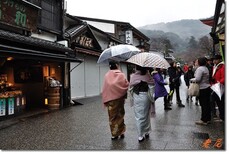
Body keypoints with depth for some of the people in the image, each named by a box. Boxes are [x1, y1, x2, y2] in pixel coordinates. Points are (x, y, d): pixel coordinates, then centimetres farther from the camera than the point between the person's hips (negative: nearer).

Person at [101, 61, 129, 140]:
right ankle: (121, 132, 21)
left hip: (110, 99, -1)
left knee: (112, 116, 9)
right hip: (120, 98, 1)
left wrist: (105, 100, -2)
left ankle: (114, 134, 13)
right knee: (120, 116, 15)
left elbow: (105, 88, -8)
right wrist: (124, 95, 12)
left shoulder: (107, 75, -7)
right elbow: (126, 85, -8)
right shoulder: (121, 75, -7)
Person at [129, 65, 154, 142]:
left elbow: (130, 86, -1)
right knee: (146, 115, 16)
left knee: (138, 116, 7)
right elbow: (152, 83, -2)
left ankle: (140, 136, 11)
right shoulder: (147, 75, -7)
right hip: (145, 96, 0)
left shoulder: (133, 76, -7)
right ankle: (147, 132, 27)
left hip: (136, 97, 0)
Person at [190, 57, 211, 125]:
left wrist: (192, 79, -4)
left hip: (202, 89, -9)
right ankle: (208, 119, 21)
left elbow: (197, 79, -22)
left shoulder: (200, 69, -16)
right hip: (207, 87, 9)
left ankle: (204, 120, 3)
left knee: (203, 105, -4)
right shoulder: (206, 68, 14)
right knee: (207, 104, 13)